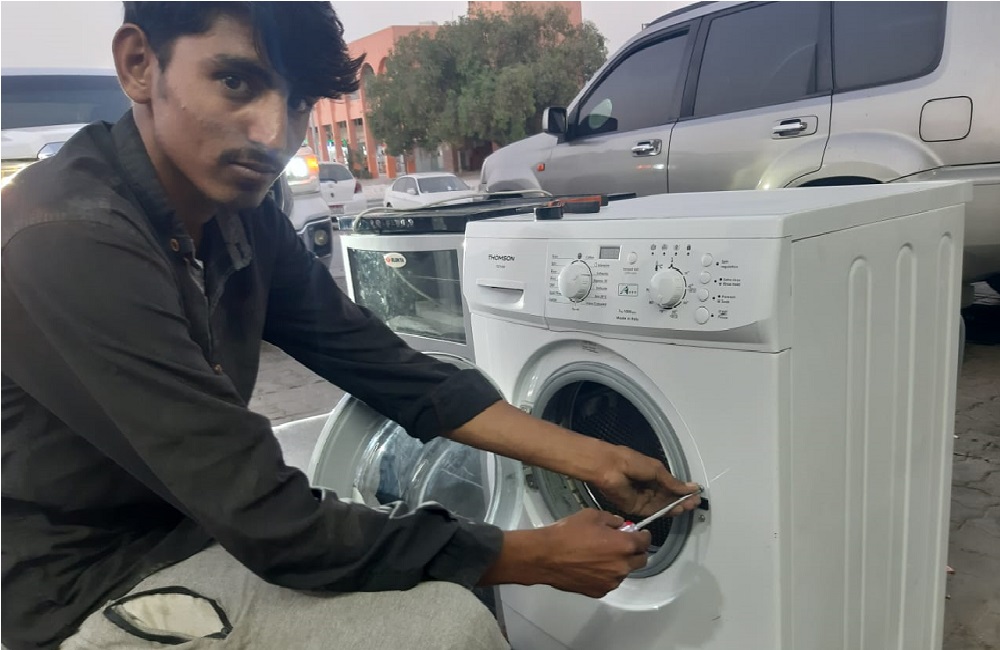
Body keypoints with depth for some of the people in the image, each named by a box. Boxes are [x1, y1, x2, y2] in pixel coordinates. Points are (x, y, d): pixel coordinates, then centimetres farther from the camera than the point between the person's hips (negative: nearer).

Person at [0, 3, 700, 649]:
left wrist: (593, 459, -6)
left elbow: (392, 371, -3)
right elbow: (273, 523, -29)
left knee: (453, 538, 5)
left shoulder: (241, 219, -4)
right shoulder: (68, 244, -29)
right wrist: (538, 557, -21)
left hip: (193, 526, 7)